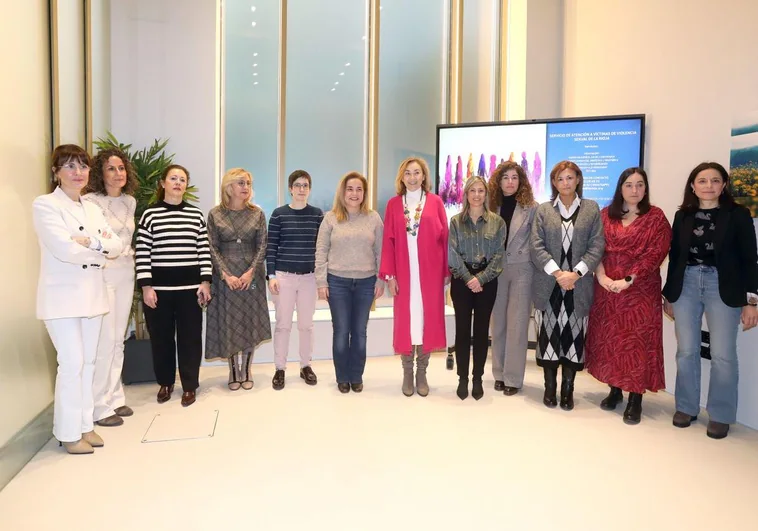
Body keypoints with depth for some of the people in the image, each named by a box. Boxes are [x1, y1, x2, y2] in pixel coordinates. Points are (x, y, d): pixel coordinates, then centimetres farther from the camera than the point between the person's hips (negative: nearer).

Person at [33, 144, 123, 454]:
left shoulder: (92, 209, 15)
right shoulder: (45, 205, -5)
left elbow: (116, 246, 3)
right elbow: (64, 249, -18)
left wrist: (91, 242, -15)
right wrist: (101, 249, -5)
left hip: (92, 294, 6)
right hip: (62, 296, -6)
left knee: (88, 362, 10)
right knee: (72, 363, -5)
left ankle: (85, 425, 22)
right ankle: (69, 433, 9)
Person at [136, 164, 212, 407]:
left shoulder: (196, 214, 6)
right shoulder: (150, 214, 1)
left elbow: (204, 251, 6)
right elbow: (142, 254, -2)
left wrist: (205, 282, 0)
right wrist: (146, 287, -7)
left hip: (190, 287, 1)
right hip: (159, 287, -1)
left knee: (190, 337, 5)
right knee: (161, 337, 10)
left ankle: (189, 386, 18)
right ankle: (165, 382, 28)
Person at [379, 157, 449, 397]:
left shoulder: (435, 202, 3)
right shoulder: (393, 204, 6)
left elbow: (444, 238, 3)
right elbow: (388, 241, 2)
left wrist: (447, 271, 0)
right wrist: (389, 274, -4)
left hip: (430, 271, 0)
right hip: (403, 272, 1)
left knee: (427, 318, 5)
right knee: (405, 319, 4)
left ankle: (422, 373, 17)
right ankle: (407, 373, 17)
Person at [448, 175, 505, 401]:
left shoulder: (497, 222, 4)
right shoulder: (456, 221, 3)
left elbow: (499, 255, -3)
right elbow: (452, 254, -4)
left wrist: (481, 278, -13)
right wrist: (468, 278, -13)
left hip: (487, 281, 0)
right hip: (462, 280, 0)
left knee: (482, 330, 6)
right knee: (462, 329, 3)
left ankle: (478, 379, 17)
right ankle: (463, 378, 13)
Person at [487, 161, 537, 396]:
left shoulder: (531, 207, -2)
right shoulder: (492, 205, 5)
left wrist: (526, 256, -6)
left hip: (521, 270, -3)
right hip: (496, 270, 3)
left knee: (516, 323, 0)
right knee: (498, 322, 9)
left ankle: (513, 377, 9)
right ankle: (499, 373, 20)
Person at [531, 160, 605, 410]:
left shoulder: (592, 209, 8)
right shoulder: (543, 210, 7)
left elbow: (597, 246, 1)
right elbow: (537, 246, -1)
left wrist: (576, 273, -12)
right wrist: (557, 272, -14)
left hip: (579, 286, 0)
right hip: (548, 285, 0)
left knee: (574, 337, 3)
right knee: (549, 335, 4)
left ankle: (568, 389, 15)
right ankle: (550, 387, 16)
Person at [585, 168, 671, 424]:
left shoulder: (656, 217, 0)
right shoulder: (605, 214, 8)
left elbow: (656, 253, -9)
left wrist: (627, 280, -16)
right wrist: (601, 276, -13)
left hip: (640, 290, -3)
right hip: (606, 288, 3)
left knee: (637, 340, -1)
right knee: (608, 339, 8)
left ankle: (635, 399, 8)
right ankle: (615, 389, 22)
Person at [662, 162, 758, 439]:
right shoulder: (683, 216, 7)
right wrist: (668, 295, 10)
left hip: (723, 287, -2)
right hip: (686, 285, 3)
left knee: (722, 355, 0)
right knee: (686, 351, 8)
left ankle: (720, 415, 15)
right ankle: (686, 407, 21)